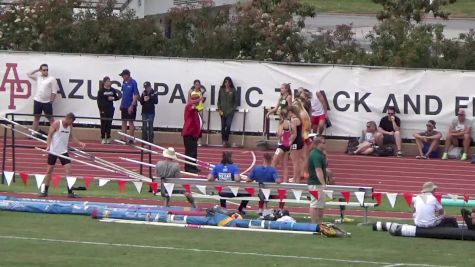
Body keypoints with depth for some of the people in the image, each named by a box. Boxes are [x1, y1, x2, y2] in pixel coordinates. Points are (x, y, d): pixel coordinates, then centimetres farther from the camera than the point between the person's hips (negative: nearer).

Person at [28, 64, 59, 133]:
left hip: (47, 102, -4)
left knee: (50, 118, 0)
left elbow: (54, 91, -8)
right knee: (36, 117, 10)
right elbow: (29, 74, 15)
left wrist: (51, 101, -12)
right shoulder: (38, 77, 9)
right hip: (37, 101, 4)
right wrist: (37, 70, 9)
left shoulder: (52, 79, -6)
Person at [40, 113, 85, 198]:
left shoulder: (70, 126, 5)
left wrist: (79, 143, 7)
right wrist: (48, 146, -25)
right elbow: (50, 135, -11)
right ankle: (45, 191, 16)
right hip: (53, 151, -4)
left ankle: (70, 192, -5)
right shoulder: (56, 124, -11)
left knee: (68, 170, -7)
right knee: (49, 171, 5)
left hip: (63, 151, 4)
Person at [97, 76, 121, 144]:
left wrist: (113, 98, -9)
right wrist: (100, 109, -11)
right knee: (103, 124, 1)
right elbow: (99, 100, -5)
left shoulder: (112, 90, 6)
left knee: (109, 124, 6)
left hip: (110, 110, 3)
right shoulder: (101, 91, -4)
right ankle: (103, 138, 6)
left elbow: (116, 97, 13)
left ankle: (108, 138, 13)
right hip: (103, 110, -3)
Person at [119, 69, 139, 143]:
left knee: (130, 122, -2)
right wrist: (121, 104, 14)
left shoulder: (133, 83, -14)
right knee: (124, 122, 9)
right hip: (124, 106, 8)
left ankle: (131, 139, 3)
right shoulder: (124, 83, 8)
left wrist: (132, 105, -20)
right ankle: (124, 139, 15)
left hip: (130, 106, -7)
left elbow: (136, 95, -16)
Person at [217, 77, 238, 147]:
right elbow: (219, 100, 8)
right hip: (222, 111, 2)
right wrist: (220, 110, -1)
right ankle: (224, 141, 10)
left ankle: (226, 141, -4)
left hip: (230, 111, -2)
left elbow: (236, 101, 5)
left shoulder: (233, 90, 1)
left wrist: (233, 109, -4)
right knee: (223, 126, 3)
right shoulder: (221, 90, 6)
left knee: (228, 125, -14)